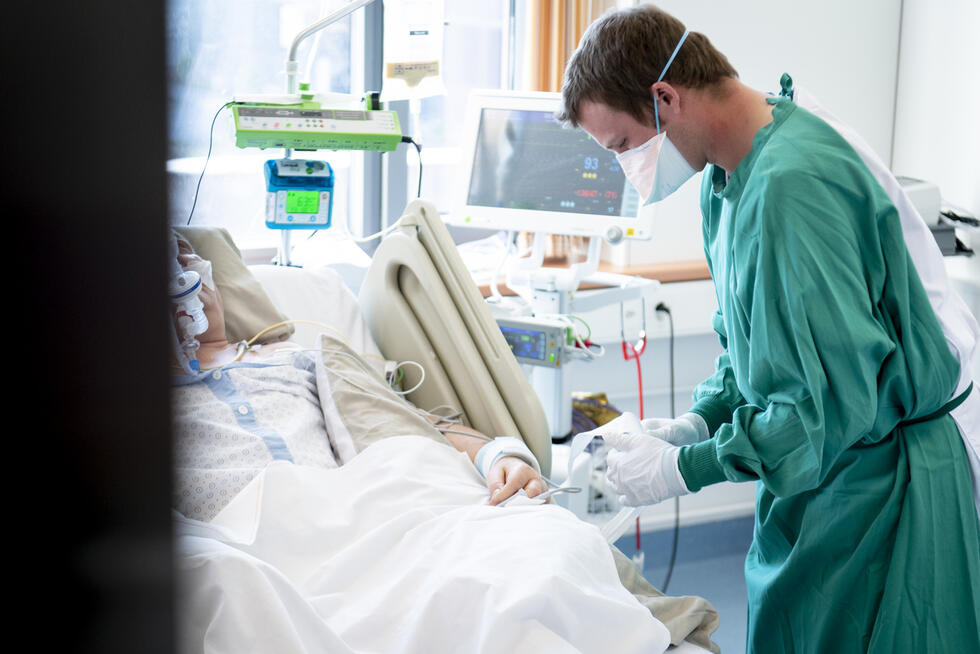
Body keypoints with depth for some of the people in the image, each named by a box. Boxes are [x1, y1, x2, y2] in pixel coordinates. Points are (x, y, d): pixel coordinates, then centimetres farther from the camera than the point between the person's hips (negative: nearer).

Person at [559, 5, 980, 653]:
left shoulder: (791, 185, -27)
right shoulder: (727, 176, 5)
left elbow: (837, 401, -29)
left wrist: (683, 469, -20)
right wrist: (695, 424, 0)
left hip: (878, 494, -9)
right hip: (810, 484, 9)